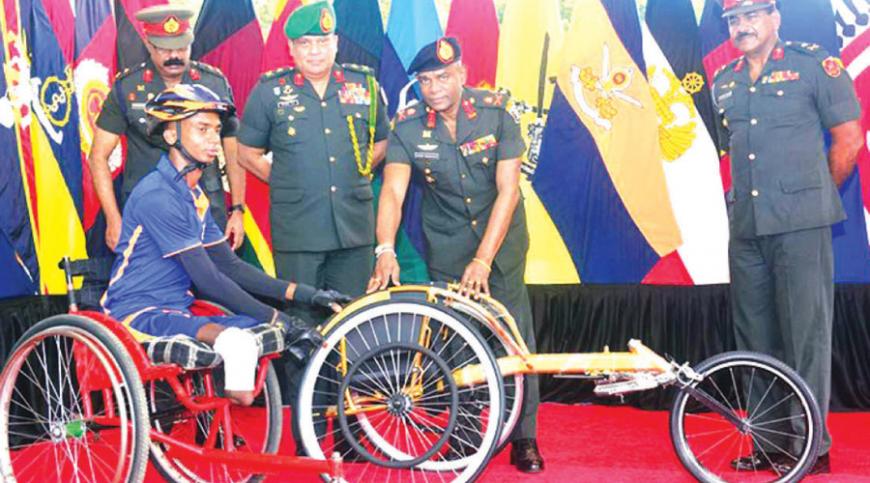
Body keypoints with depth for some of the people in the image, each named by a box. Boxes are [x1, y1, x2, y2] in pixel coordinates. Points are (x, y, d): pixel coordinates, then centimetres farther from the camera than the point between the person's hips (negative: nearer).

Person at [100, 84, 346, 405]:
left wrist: (305, 294, 4)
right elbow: (207, 280, -20)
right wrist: (277, 319, -18)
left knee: (277, 333, -4)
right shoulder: (156, 195, -17)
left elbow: (230, 266, 13)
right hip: (140, 315, -10)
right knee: (237, 342, -33)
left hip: (176, 312, 10)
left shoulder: (194, 196, 14)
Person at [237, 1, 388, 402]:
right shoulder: (270, 90, 1)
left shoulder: (364, 85, 8)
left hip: (354, 229, 2)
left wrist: (355, 177, 11)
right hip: (297, 232, -2)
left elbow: (381, 142, 22)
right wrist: (287, 183, 5)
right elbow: (248, 152, 10)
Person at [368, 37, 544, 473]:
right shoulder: (408, 126, -11)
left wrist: (483, 259, -26)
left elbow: (507, 190, -19)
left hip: (500, 237, -1)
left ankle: (523, 436, 10)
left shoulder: (496, 111, -15)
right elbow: (393, 191, -19)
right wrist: (385, 249, -36)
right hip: (446, 244, 1)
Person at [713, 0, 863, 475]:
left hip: (800, 226, -6)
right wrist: (740, 200, 15)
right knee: (756, 341, 10)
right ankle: (768, 443, 20)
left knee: (805, 335, -3)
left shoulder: (814, 64, -2)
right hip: (746, 227, 6)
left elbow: (849, 139, -1)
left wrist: (814, 196, 5)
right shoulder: (723, 82, 14)